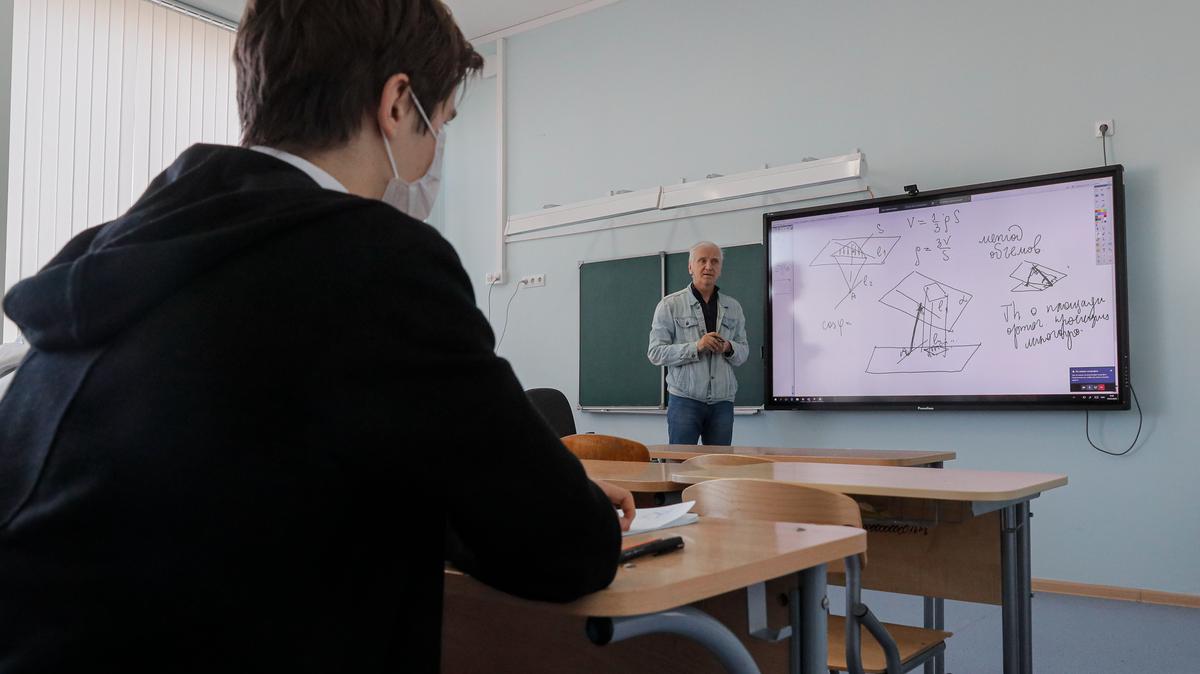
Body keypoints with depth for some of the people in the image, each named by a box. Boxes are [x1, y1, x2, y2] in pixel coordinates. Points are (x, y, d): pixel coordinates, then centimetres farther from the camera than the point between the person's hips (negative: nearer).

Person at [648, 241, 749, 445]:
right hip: (685, 400, -3)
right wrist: (696, 347, -18)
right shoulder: (670, 305, 1)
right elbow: (655, 353, -6)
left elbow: (744, 351, 13)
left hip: (722, 402, 3)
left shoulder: (733, 307, 13)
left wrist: (728, 348, -10)